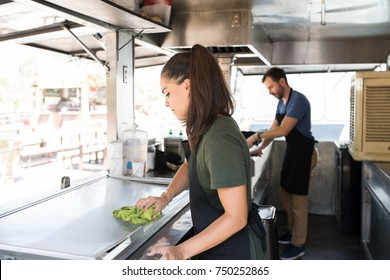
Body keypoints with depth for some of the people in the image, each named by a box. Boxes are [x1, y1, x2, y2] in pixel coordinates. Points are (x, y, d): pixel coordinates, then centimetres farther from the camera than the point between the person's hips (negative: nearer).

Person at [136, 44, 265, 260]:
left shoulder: (220, 138, -29)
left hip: (230, 251, -8)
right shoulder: (209, 129, 0)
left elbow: (235, 217, -27)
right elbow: (191, 166, 18)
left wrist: (182, 251, -28)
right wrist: (166, 196, 2)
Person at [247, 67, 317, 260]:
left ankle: (298, 244, 11)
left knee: (297, 199, -1)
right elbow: (274, 129, 11)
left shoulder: (298, 100, -19)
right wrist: (260, 148, 0)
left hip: (302, 152, -9)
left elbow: (283, 130, -28)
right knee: (284, 195, 17)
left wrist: (257, 136, -25)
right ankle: (292, 231, 34)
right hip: (291, 151, 9)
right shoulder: (281, 103, 10)